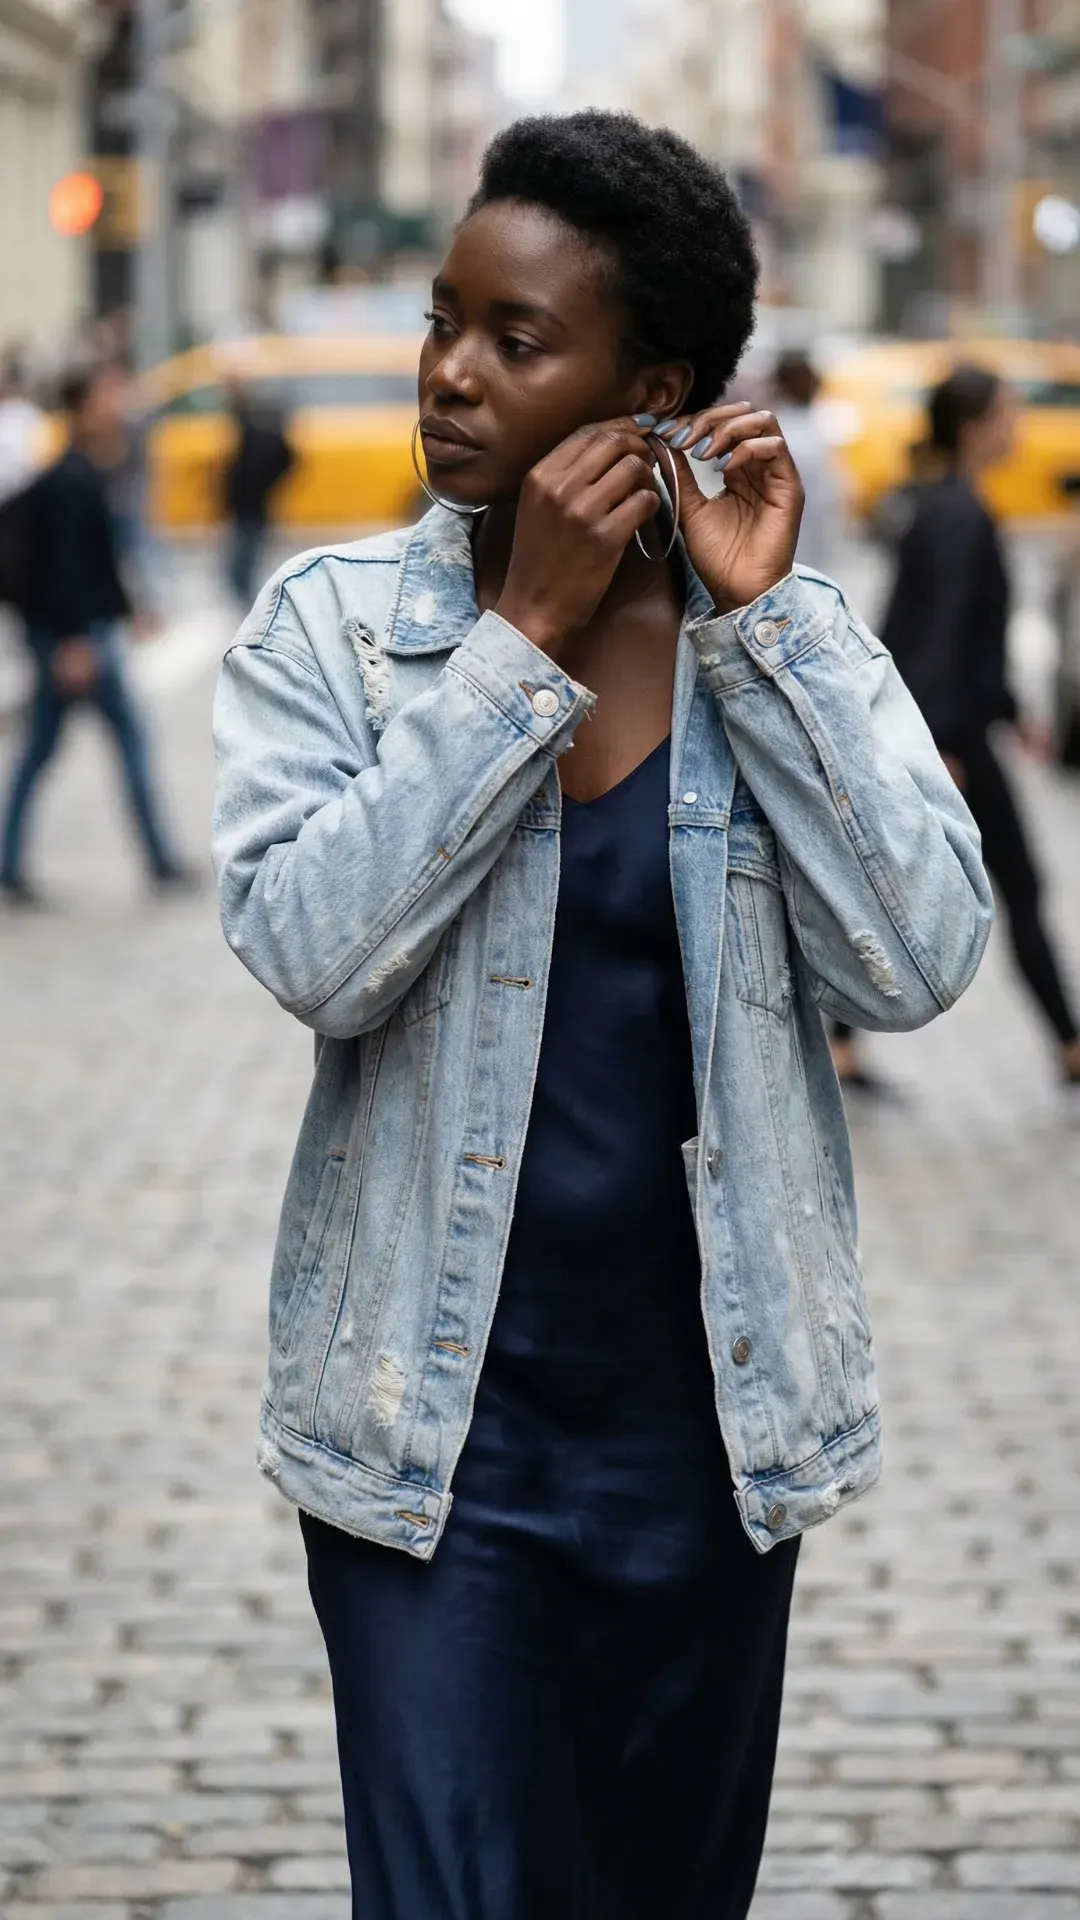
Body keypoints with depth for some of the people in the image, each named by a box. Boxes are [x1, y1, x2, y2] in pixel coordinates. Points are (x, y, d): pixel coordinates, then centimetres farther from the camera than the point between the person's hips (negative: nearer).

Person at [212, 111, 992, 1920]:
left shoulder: (794, 632, -1)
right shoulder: (331, 621, -5)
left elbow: (918, 959, -12)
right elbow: (310, 949, -19)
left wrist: (759, 615, -14)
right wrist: (525, 633, -18)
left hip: (711, 1412, 2)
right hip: (436, 1416, -2)